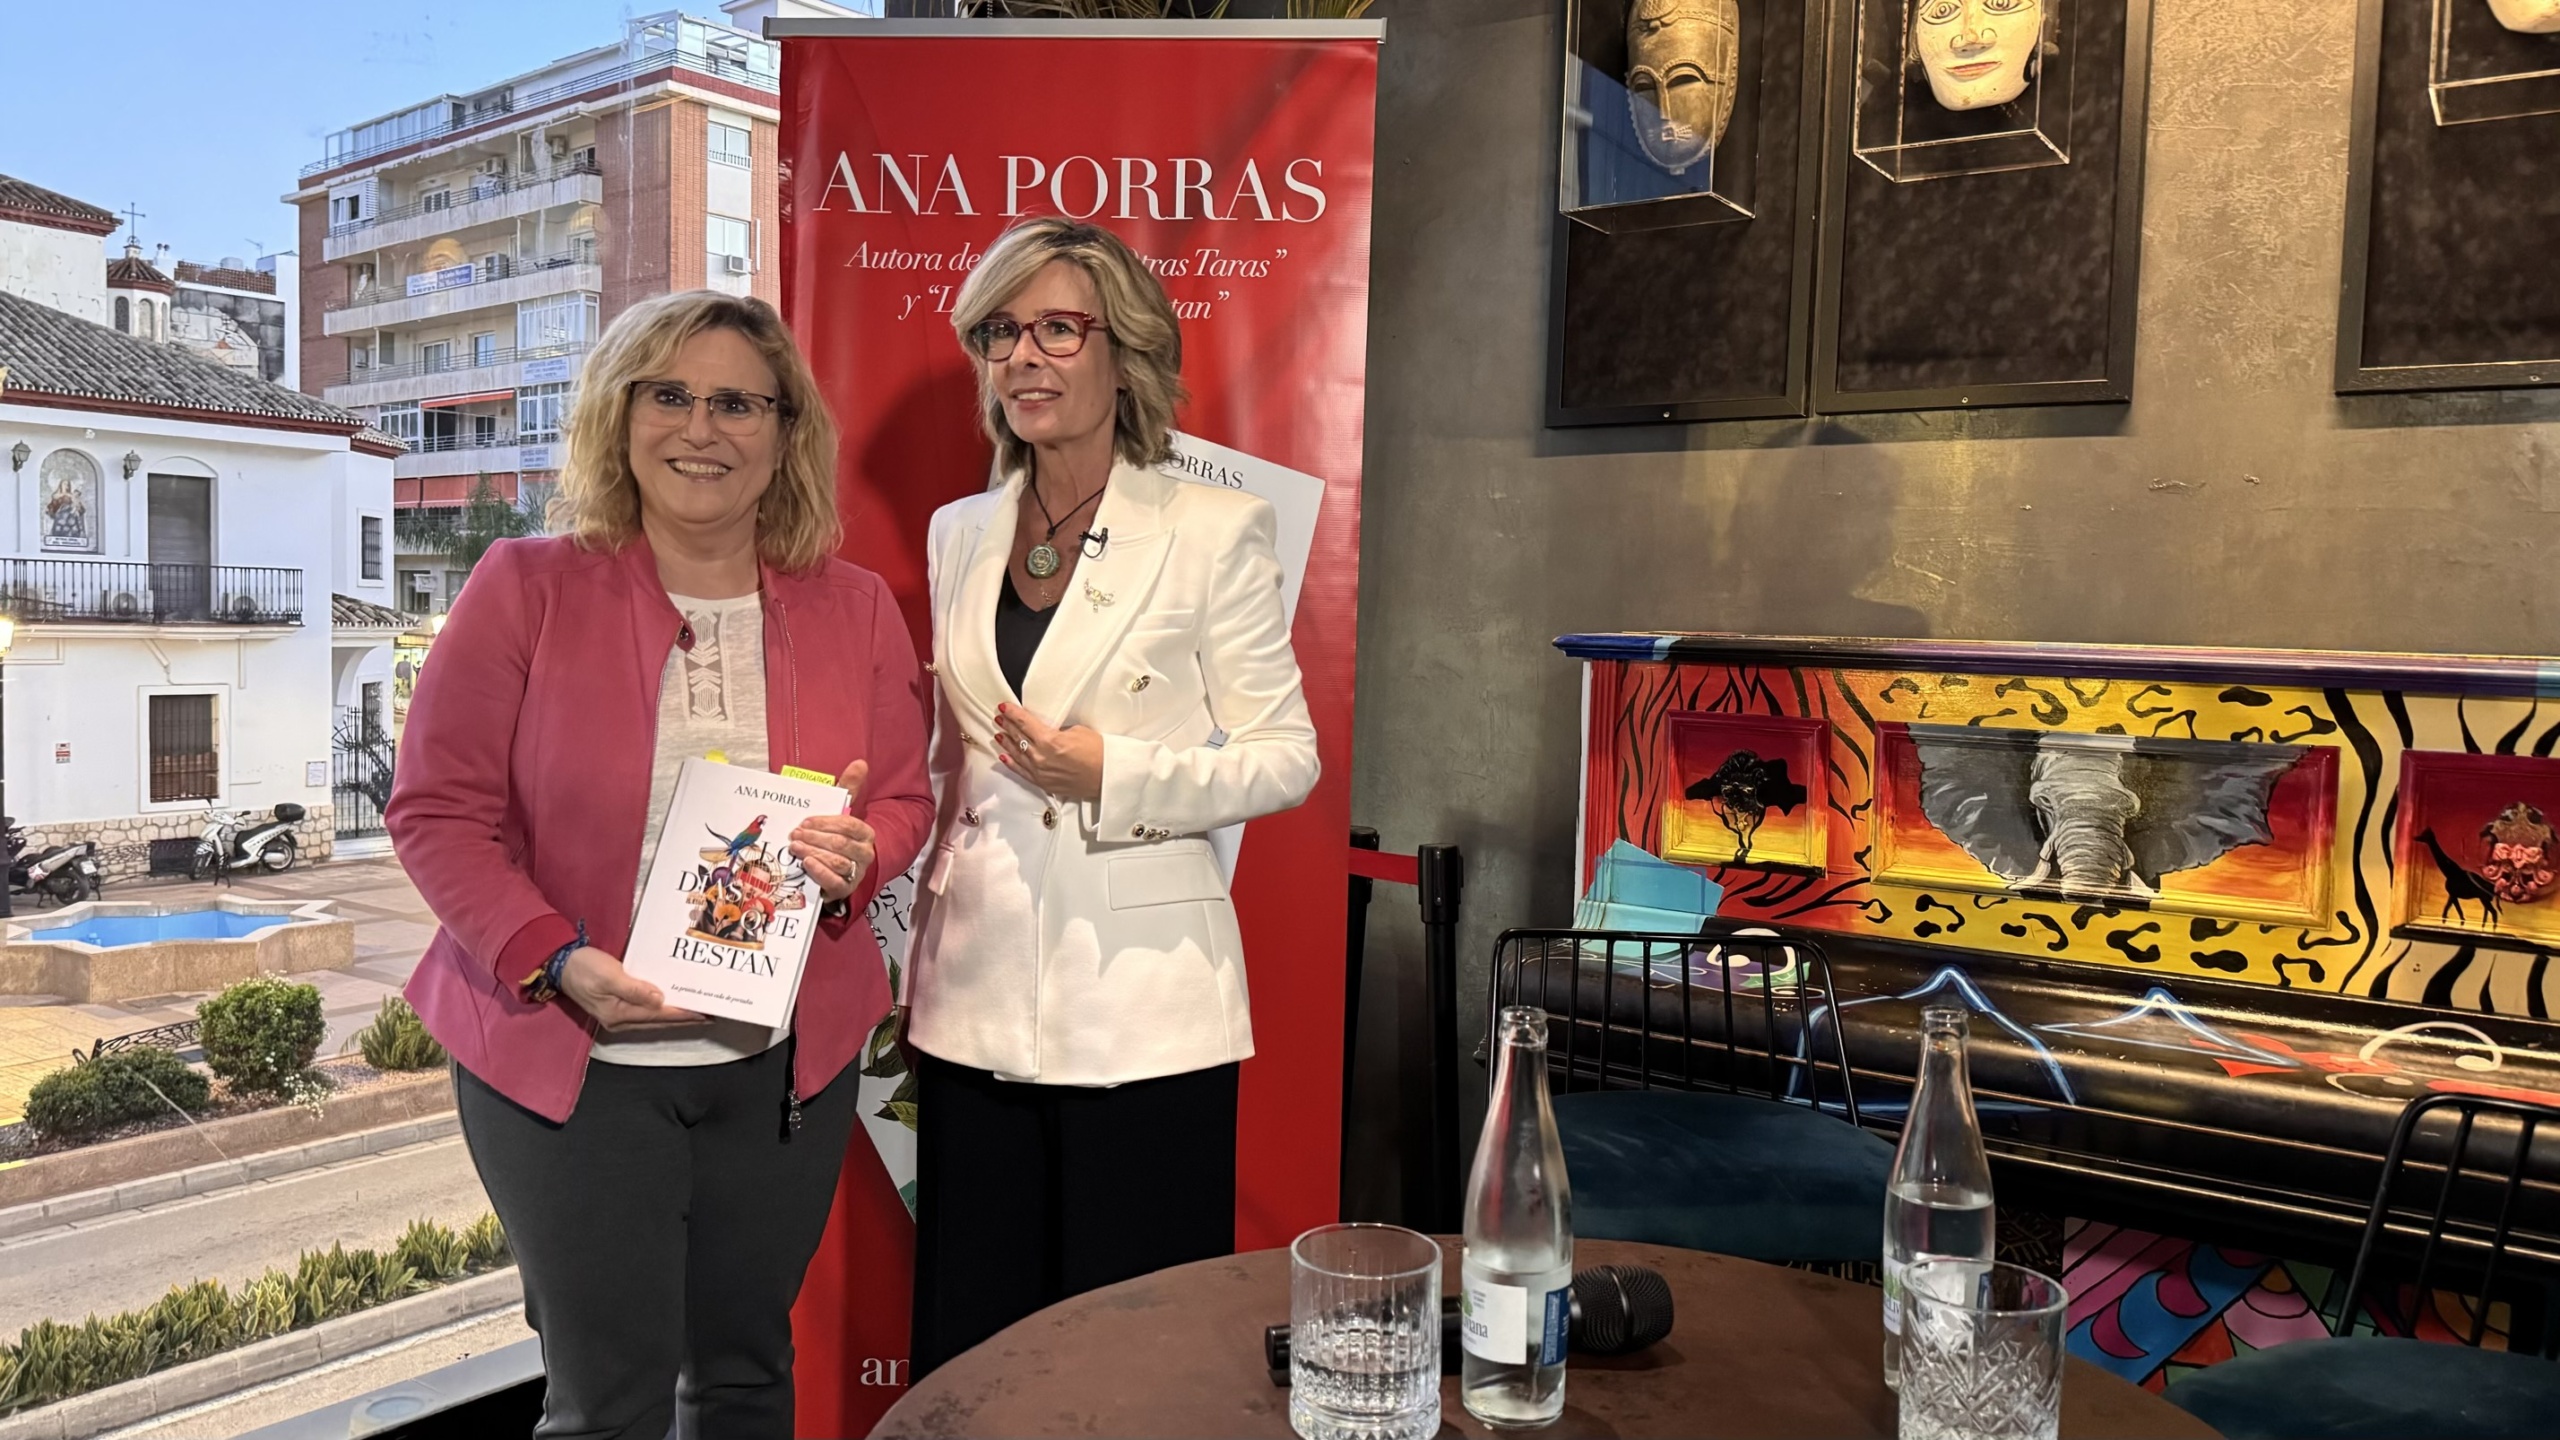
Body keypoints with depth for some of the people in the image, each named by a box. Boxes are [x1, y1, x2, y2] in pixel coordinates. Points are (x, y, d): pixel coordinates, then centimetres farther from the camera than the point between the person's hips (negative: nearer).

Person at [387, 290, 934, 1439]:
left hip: (785, 1061, 3)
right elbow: (439, 809, -5)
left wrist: (856, 859, -14)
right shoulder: (526, 588, -4)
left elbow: (904, 801, 10)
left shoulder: (854, 608, 4)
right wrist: (558, 961, -19)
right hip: (565, 1059, -2)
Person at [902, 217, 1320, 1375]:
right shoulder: (958, 536, 10)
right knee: (968, 1348, 14)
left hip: (1141, 1012, -4)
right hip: (975, 1005, 5)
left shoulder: (1214, 531, -5)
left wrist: (1114, 775, -19)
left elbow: (1287, 756, -5)